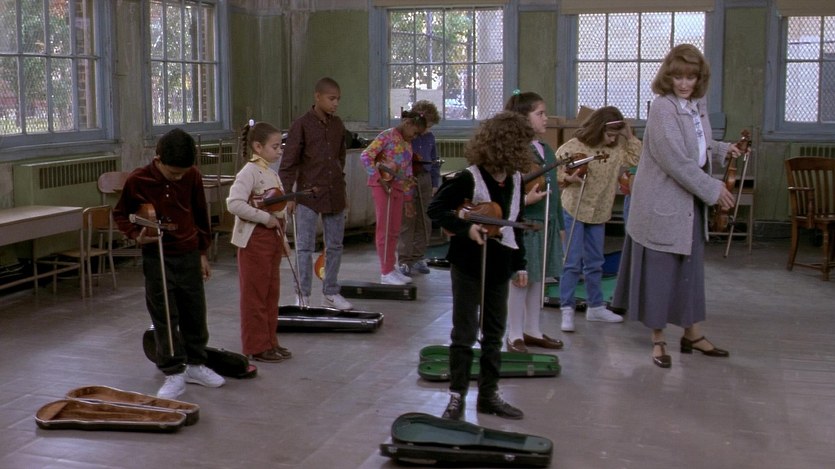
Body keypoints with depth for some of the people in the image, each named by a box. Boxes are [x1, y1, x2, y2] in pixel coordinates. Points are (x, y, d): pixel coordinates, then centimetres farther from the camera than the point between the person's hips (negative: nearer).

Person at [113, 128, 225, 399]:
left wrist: (203, 252, 13)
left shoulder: (192, 176, -5)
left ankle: (195, 364, 29)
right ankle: (174, 374, 11)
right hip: (157, 258, -3)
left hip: (189, 254, 3)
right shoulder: (137, 181, -13)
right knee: (164, 317, 1)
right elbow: (120, 214, 2)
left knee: (195, 314, 12)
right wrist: (136, 235, -16)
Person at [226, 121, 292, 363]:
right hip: (254, 240, -9)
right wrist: (265, 218, -24)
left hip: (273, 239, 9)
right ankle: (257, 346, 7)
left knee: (271, 293, 14)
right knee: (255, 295, 0)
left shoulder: (272, 173, 13)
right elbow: (234, 203, -27)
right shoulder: (249, 172, -15)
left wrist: (283, 239, 18)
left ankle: (269, 341, 23)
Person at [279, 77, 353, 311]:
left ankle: (331, 293, 21)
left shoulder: (338, 124, 7)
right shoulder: (301, 125, -10)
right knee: (305, 247, 0)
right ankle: (303, 295, 8)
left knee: (335, 245, 10)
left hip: (334, 194, 5)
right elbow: (288, 162, -8)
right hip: (308, 193, -5)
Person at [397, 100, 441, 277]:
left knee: (425, 222, 8)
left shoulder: (429, 137, 11)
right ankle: (405, 261, 2)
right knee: (407, 221, -4)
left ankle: (418, 258, 18)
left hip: (424, 180, 6)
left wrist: (435, 185, 15)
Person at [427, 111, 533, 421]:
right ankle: (457, 395, 12)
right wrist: (466, 227, -28)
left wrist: (520, 264, 14)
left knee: (494, 334, 13)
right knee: (465, 333, 1)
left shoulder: (515, 180, 4)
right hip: (468, 266, -6)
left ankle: (488, 395, 24)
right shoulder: (469, 179, -16)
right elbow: (435, 209, -16)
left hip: (499, 267, 7)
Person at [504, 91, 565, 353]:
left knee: (538, 279, 14)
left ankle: (532, 331, 25)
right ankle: (515, 335, 10)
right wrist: (525, 199, -29)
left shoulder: (546, 150, 12)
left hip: (546, 224, 8)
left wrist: (559, 223, 17)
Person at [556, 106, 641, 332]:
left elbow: (639, 157, -5)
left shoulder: (616, 149, -1)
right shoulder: (573, 147, -15)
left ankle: (596, 307, 26)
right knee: (572, 263, -6)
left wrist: (629, 136, -8)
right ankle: (567, 310, -2)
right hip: (574, 211, -5)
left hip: (599, 213, 6)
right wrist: (568, 178, -28)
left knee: (595, 262, 15)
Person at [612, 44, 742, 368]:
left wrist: (723, 149, 6)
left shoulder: (698, 105, 7)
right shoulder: (663, 108, -17)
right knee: (660, 269, 3)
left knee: (691, 267, 14)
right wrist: (713, 190, -19)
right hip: (663, 204, -8)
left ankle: (692, 334, 26)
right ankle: (658, 339, 15)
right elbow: (676, 161, -23)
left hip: (691, 203, 8)